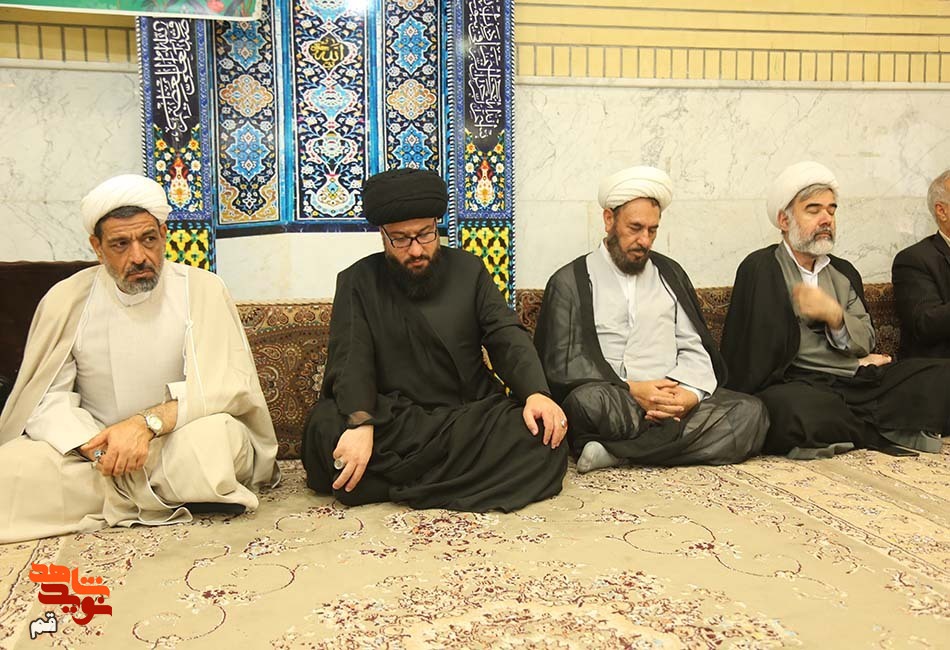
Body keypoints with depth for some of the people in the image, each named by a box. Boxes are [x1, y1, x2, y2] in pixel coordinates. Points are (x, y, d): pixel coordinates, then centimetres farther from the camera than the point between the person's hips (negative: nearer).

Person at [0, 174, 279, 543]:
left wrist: (149, 422, -28)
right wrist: (97, 446, -23)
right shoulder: (66, 300, 1)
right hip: (96, 447, 1)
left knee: (214, 436, -34)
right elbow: (48, 398, -2)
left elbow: (231, 384, -13)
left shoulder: (200, 289, -5)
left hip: (177, 444, 0)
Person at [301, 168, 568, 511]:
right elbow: (351, 357, -8)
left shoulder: (468, 270, 11)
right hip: (391, 422, -1)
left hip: (470, 417, 2)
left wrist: (536, 392, -19)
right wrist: (360, 423, -28)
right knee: (325, 428, -32)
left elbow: (508, 337, 2)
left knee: (543, 438, -28)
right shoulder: (358, 282, 7)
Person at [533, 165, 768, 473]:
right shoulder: (570, 282, 7)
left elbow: (694, 349, 13)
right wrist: (631, 390, -15)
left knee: (750, 412, -22)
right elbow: (562, 363, -3)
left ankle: (616, 452, -24)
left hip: (673, 401, 5)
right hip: (611, 403, -5)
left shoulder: (669, 274, 20)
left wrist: (690, 393, -9)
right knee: (588, 399, -38)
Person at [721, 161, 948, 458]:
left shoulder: (844, 272, 23)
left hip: (858, 382, 5)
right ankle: (887, 432, -14)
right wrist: (858, 365, 4)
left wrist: (833, 315, -9)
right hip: (801, 386, -5)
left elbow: (866, 342, 15)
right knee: (794, 409, -40)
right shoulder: (759, 269, 3)